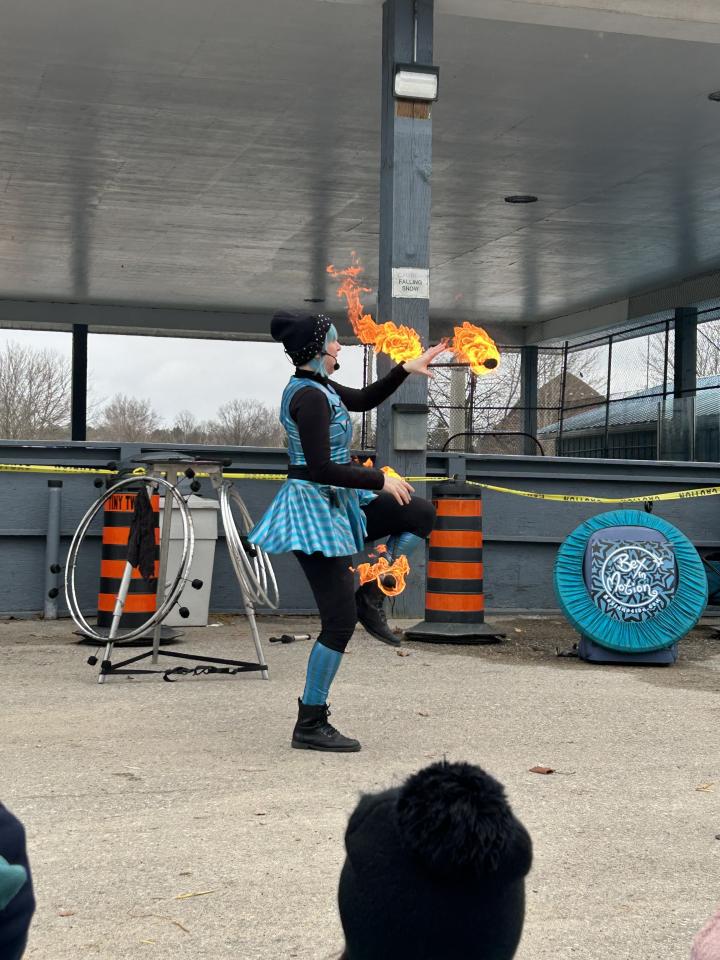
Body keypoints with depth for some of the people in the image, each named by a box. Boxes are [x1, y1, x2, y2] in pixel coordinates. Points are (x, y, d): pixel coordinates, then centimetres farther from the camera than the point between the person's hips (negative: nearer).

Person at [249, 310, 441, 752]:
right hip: (316, 507, -10)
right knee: (340, 619, -7)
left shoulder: (315, 386, 9)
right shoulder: (310, 396, -21)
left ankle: (371, 598, 11)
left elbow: (365, 399, 26)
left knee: (422, 513, 10)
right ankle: (310, 724, 2)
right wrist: (380, 479, -18)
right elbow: (320, 469, -26)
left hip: (335, 504, 10)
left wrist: (406, 370, 19)